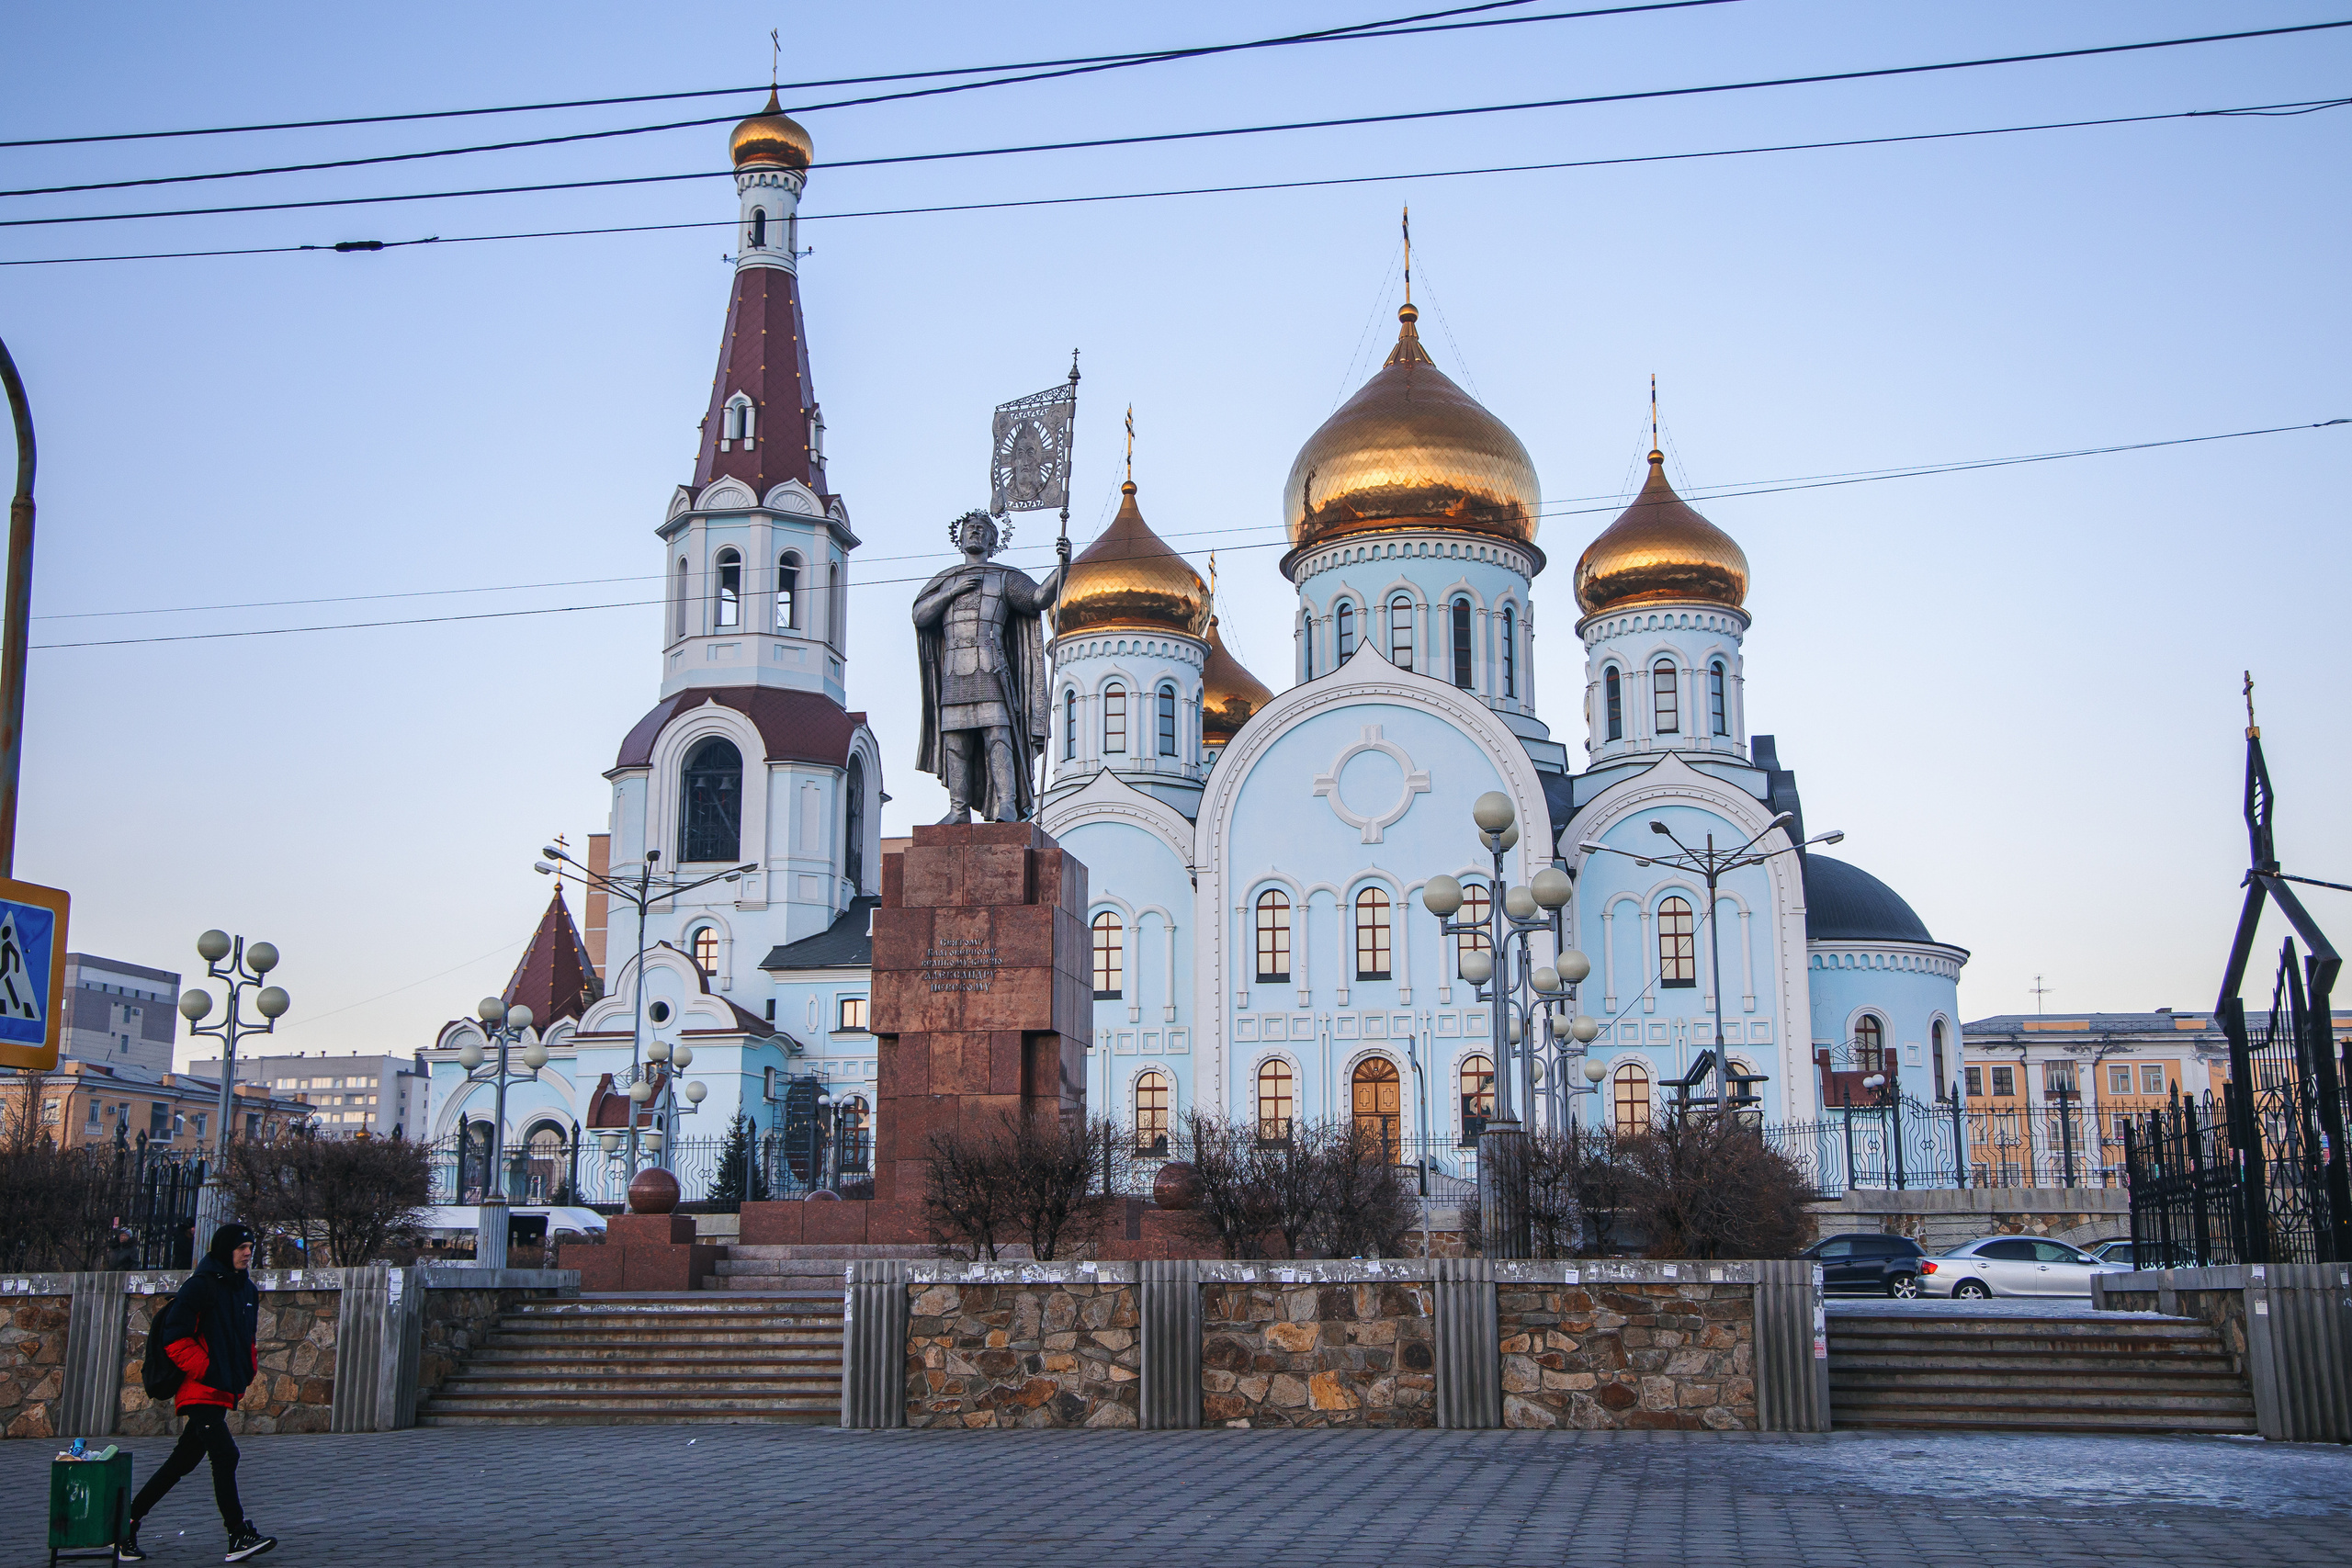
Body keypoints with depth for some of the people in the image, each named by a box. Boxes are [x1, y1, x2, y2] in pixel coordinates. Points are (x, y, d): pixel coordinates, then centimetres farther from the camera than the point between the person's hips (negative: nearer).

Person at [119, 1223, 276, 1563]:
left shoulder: (248, 1290, 15)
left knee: (181, 1464, 13)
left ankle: (127, 1524, 24)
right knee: (225, 1455, -15)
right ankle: (240, 1537, -13)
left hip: (223, 1392, 9)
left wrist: (249, 1368, 14)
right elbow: (175, 1337, -15)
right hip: (200, 1391, -9)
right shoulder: (201, 1286, -11)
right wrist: (205, 1370, -18)